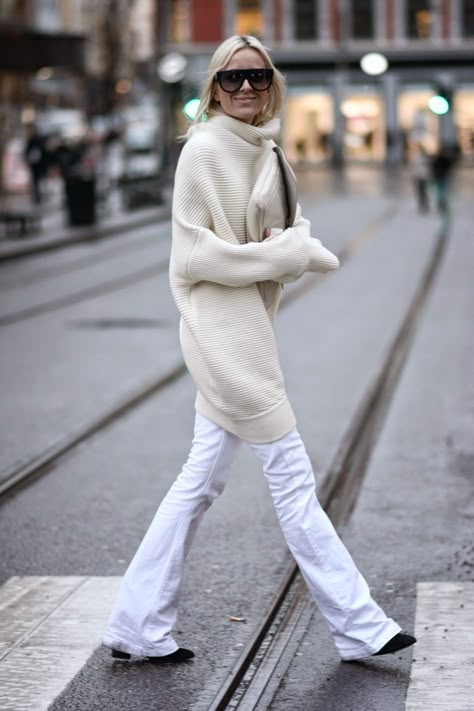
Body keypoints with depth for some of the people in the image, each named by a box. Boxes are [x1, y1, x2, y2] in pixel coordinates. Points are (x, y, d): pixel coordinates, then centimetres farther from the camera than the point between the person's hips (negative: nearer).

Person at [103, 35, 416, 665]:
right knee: (293, 477, -3)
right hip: (222, 326, -9)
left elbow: (271, 237, 21)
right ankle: (359, 626, 5)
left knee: (201, 480, 10)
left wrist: (297, 247, -3)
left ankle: (139, 627, 17)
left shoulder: (263, 151, 13)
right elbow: (196, 253, -15)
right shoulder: (204, 150, -12)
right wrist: (287, 252, -15)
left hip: (248, 324, 9)